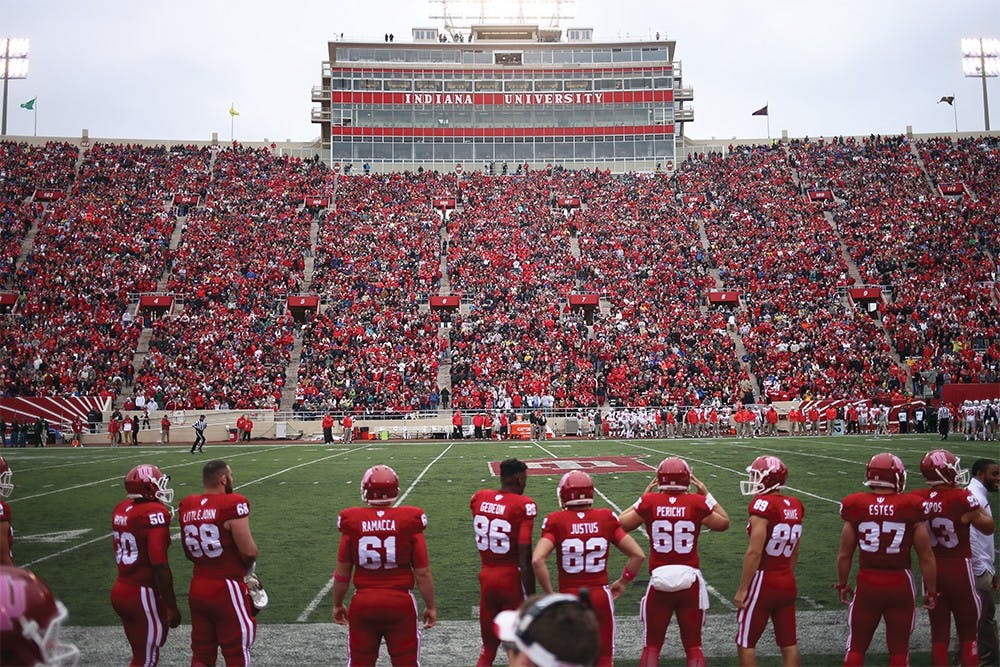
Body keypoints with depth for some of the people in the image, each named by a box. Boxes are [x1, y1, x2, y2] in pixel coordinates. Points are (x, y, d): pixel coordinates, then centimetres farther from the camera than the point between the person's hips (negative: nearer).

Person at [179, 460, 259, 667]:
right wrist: (249, 562, 2)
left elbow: (189, 553, 13)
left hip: (197, 589, 6)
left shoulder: (187, 506, 3)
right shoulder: (233, 504, -17)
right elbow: (249, 551, -18)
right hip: (228, 590, -6)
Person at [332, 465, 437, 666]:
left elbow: (342, 573, 2)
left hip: (363, 603, 1)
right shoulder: (409, 521, -10)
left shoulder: (352, 522, -7)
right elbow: (422, 573, -6)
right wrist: (430, 606, 7)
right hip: (400, 602, -1)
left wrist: (337, 604, 17)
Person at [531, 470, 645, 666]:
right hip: (601, 595, 1)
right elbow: (638, 555, -3)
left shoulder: (556, 522, -9)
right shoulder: (607, 518, -3)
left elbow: (537, 560, -20)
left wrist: (550, 593, -9)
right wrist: (622, 582, 11)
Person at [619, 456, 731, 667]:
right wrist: (707, 495, 18)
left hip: (660, 581, 0)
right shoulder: (697, 503, -5)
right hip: (690, 581, 1)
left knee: (652, 645, 14)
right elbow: (724, 523, 13)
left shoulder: (649, 502, -6)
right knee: (693, 645, 16)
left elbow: (622, 523, 10)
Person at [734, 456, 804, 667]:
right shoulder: (795, 505, 4)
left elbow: (754, 552, -21)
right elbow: (794, 551, 13)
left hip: (763, 581, -7)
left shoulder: (763, 504, -18)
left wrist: (742, 590, -15)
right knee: (789, 643, 13)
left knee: (746, 643, 7)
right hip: (788, 583, 7)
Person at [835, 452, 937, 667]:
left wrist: (842, 584, 15)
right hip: (900, 585, 0)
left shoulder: (857, 507, -6)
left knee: (856, 647, 13)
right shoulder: (911, 507, -10)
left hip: (867, 584, 1)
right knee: (899, 649, 14)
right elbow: (926, 556, -5)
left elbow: (844, 555, 0)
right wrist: (931, 591, 8)